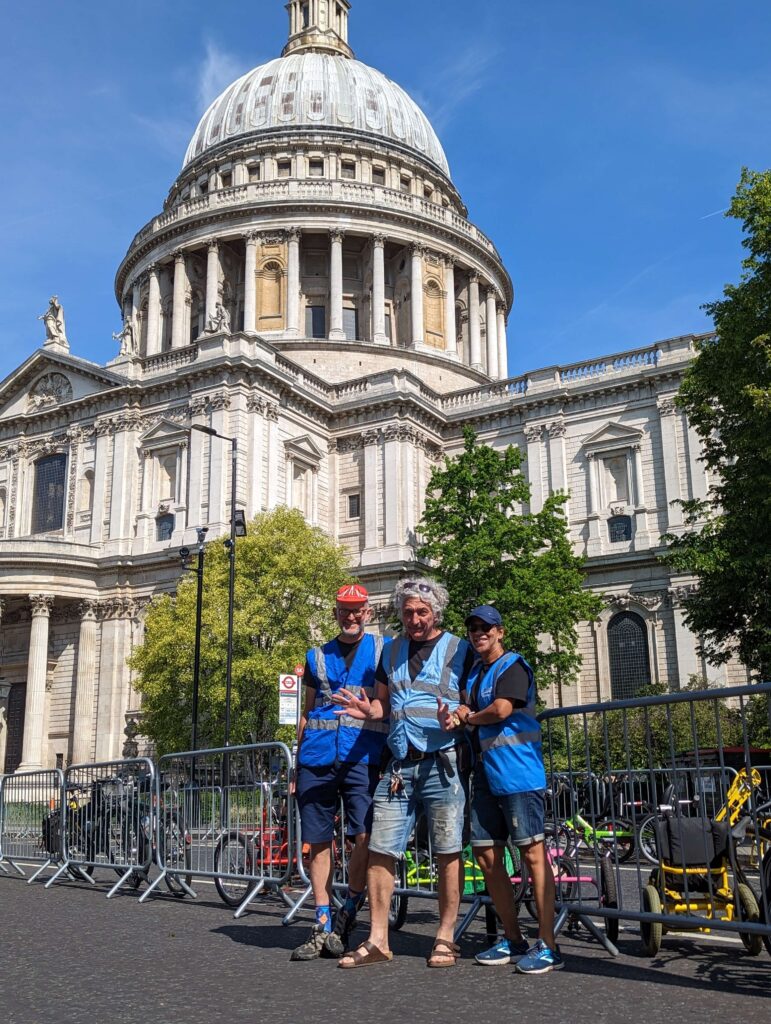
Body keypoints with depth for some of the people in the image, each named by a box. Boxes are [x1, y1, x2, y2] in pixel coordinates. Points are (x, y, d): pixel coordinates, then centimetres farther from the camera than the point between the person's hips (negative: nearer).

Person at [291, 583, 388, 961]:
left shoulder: (383, 651, 8)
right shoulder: (317, 657, 17)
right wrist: (298, 761, 15)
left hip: (363, 757, -3)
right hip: (317, 759, 3)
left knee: (365, 836, -14)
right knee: (319, 842, 5)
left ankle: (347, 916, 7)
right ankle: (323, 926, 15)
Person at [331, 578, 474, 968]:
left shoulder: (459, 650, 3)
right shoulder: (392, 651, 17)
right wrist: (367, 711, 0)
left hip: (442, 763, -4)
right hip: (399, 764, 5)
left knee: (448, 852, 0)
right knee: (380, 851, 1)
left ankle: (445, 938, 12)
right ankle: (377, 941, 10)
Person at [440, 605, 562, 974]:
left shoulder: (513, 666, -5)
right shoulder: (474, 671, 20)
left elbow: (501, 710, -17)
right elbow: (467, 708, 11)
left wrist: (468, 718, -1)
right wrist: (453, 715, -12)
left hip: (517, 771, -8)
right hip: (485, 773, 8)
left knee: (532, 852, -6)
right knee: (486, 855, 8)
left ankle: (548, 946, -1)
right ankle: (513, 940, 19)